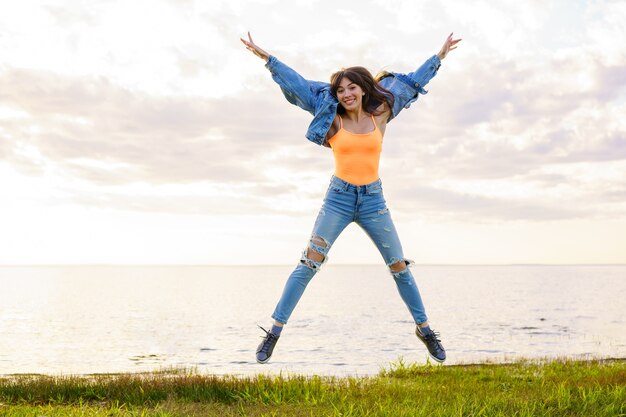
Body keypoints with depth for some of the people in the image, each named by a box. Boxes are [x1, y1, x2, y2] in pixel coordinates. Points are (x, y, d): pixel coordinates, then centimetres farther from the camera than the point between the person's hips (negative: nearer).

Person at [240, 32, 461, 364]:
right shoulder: (333, 120, 1)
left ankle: (424, 328, 23)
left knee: (399, 267, 7)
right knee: (308, 264, -11)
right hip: (338, 198, -2)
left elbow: (411, 82, 12)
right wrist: (266, 58, 1)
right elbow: (298, 84, 1)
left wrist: (439, 56, 17)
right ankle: (275, 330, -9)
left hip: (373, 200, 2)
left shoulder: (380, 115, 4)